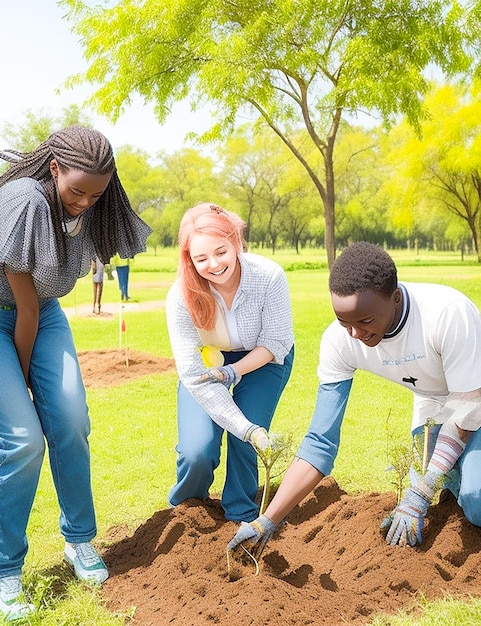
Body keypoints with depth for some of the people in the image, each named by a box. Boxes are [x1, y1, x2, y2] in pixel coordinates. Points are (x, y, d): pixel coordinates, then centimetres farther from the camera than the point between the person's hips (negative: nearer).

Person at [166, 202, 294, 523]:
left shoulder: (269, 276, -31)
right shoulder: (182, 297, -31)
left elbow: (276, 343, -17)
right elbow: (193, 375, -30)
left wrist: (234, 372, -31)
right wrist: (247, 428, -37)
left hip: (262, 359, 0)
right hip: (208, 362, 0)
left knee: (245, 439, -19)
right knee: (197, 451, -17)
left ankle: (242, 517, 11)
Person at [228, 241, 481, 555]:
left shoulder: (448, 312, -36)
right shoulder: (339, 340, -24)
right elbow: (321, 441, -18)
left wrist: (419, 495, -27)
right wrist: (268, 521, -24)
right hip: (433, 407, 4)